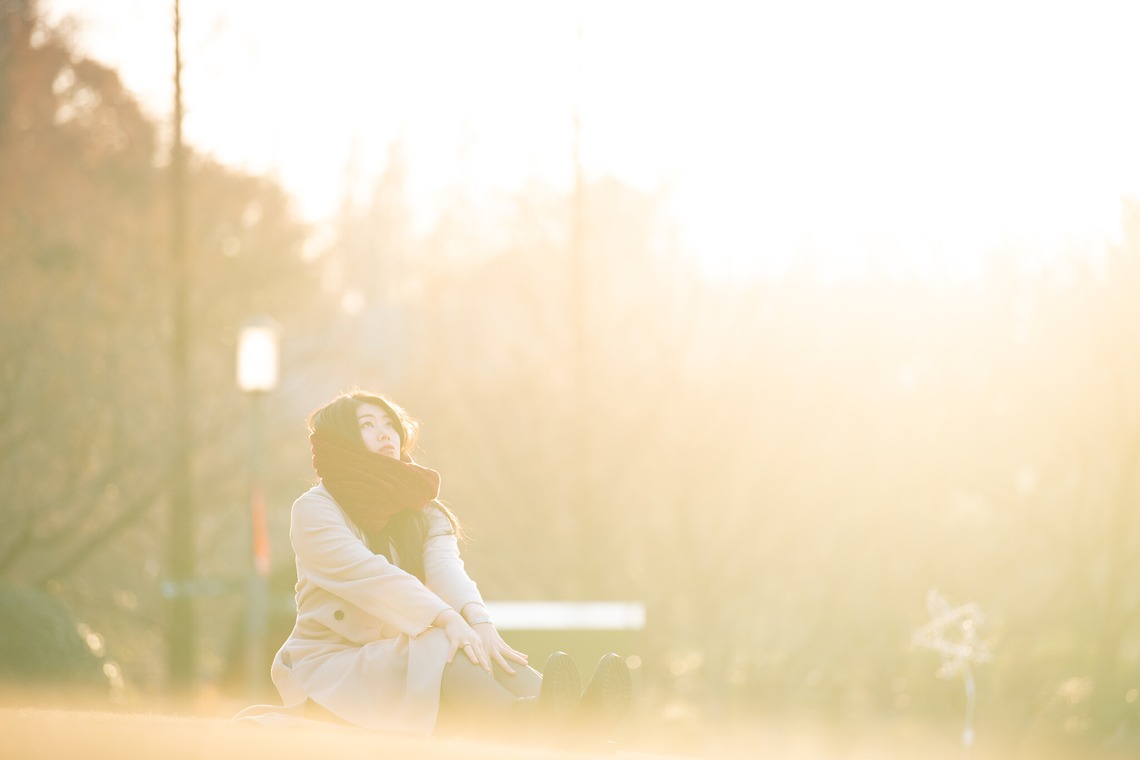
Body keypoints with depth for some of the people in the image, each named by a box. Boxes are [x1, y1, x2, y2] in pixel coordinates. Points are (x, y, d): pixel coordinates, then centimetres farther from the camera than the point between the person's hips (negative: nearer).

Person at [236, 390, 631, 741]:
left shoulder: (421, 510, 13)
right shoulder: (315, 511, -6)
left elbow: (446, 567, -10)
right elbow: (369, 575, -24)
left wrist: (480, 622, -32)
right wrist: (446, 619, -38)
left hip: (402, 661, 6)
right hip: (333, 665, -6)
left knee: (480, 652, -26)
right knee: (438, 648, -34)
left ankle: (574, 718, -57)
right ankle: (524, 719, -65)